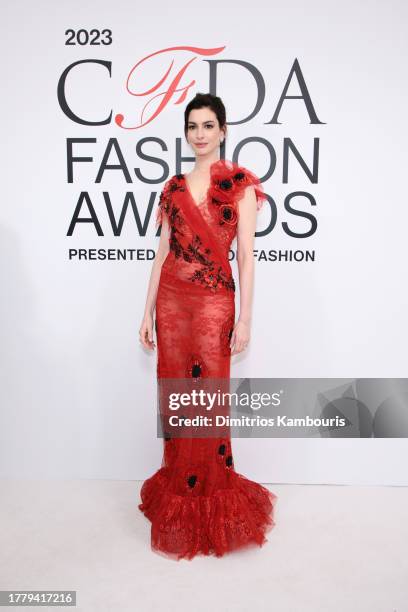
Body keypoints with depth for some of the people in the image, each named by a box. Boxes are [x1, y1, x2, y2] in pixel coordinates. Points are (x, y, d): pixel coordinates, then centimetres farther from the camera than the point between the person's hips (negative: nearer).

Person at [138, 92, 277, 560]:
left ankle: (211, 502, 23)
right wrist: (148, 313, 8)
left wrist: (244, 319, -10)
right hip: (172, 300, 4)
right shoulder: (174, 187, 12)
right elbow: (163, 252, 11)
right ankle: (179, 493, 29)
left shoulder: (240, 183, 0)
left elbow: (246, 255, -5)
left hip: (214, 302, -4)